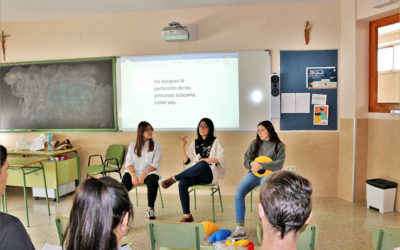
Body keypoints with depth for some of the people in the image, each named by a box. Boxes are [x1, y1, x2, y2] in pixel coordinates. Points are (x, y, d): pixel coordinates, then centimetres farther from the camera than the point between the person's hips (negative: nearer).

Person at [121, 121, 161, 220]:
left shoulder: (156, 145, 9)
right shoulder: (133, 145, 15)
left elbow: (155, 164, 0)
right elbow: (128, 163, 6)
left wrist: (144, 174, -16)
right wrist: (133, 174, -14)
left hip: (149, 172, -1)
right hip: (133, 172, 1)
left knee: (153, 182, -35)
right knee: (125, 182, -31)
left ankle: (150, 208, -16)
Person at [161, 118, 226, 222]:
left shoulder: (215, 142, 7)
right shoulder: (195, 143, 19)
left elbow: (221, 159, -5)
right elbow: (186, 161, 12)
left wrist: (205, 159, -11)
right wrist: (182, 146, 1)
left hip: (210, 174, -4)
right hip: (196, 175, 4)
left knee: (201, 164, -40)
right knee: (182, 183, -28)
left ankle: (174, 178, -27)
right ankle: (187, 215, -25)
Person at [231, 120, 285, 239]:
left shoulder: (279, 145, 8)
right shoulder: (254, 143, 20)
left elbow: (279, 164, -4)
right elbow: (246, 160, 16)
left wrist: (261, 166, -14)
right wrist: (252, 163, -8)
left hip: (269, 173, -3)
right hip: (254, 173, 3)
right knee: (238, 192, -25)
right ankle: (240, 228, -26)